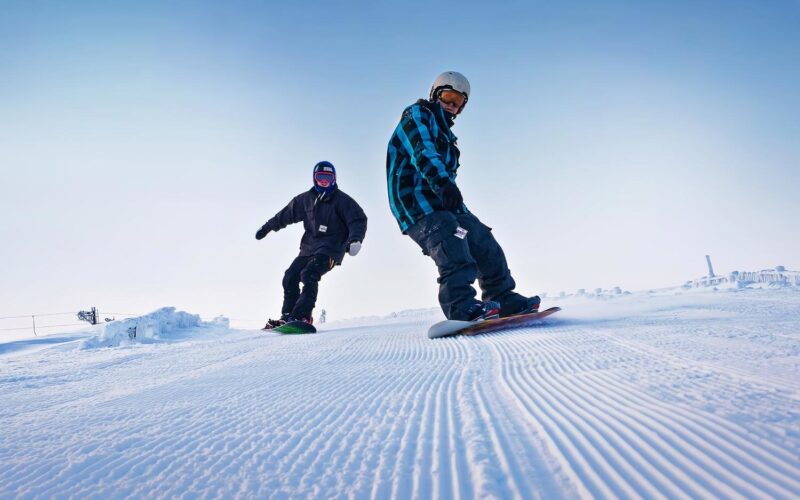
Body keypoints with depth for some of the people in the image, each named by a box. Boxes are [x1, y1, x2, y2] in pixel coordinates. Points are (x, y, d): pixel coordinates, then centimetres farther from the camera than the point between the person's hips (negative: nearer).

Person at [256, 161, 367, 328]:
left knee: (309, 275, -26)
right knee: (290, 277, -3)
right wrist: (267, 227, 30)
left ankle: (302, 316, -28)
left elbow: (358, 220, -11)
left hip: (331, 249, -6)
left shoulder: (341, 200, -4)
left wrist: (355, 239, -29)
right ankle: (287, 317, 5)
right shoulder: (306, 199, 12)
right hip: (309, 247, 6)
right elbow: (286, 214, 23)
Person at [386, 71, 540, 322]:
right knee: (450, 243, -30)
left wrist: (458, 207, 23)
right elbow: (422, 152, -19)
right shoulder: (417, 114, 2)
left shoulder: (445, 132, 31)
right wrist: (444, 183, -35)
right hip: (416, 202, -9)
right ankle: (461, 306, -39)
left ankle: (503, 298, 11)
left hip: (441, 200, 9)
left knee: (482, 240, 5)